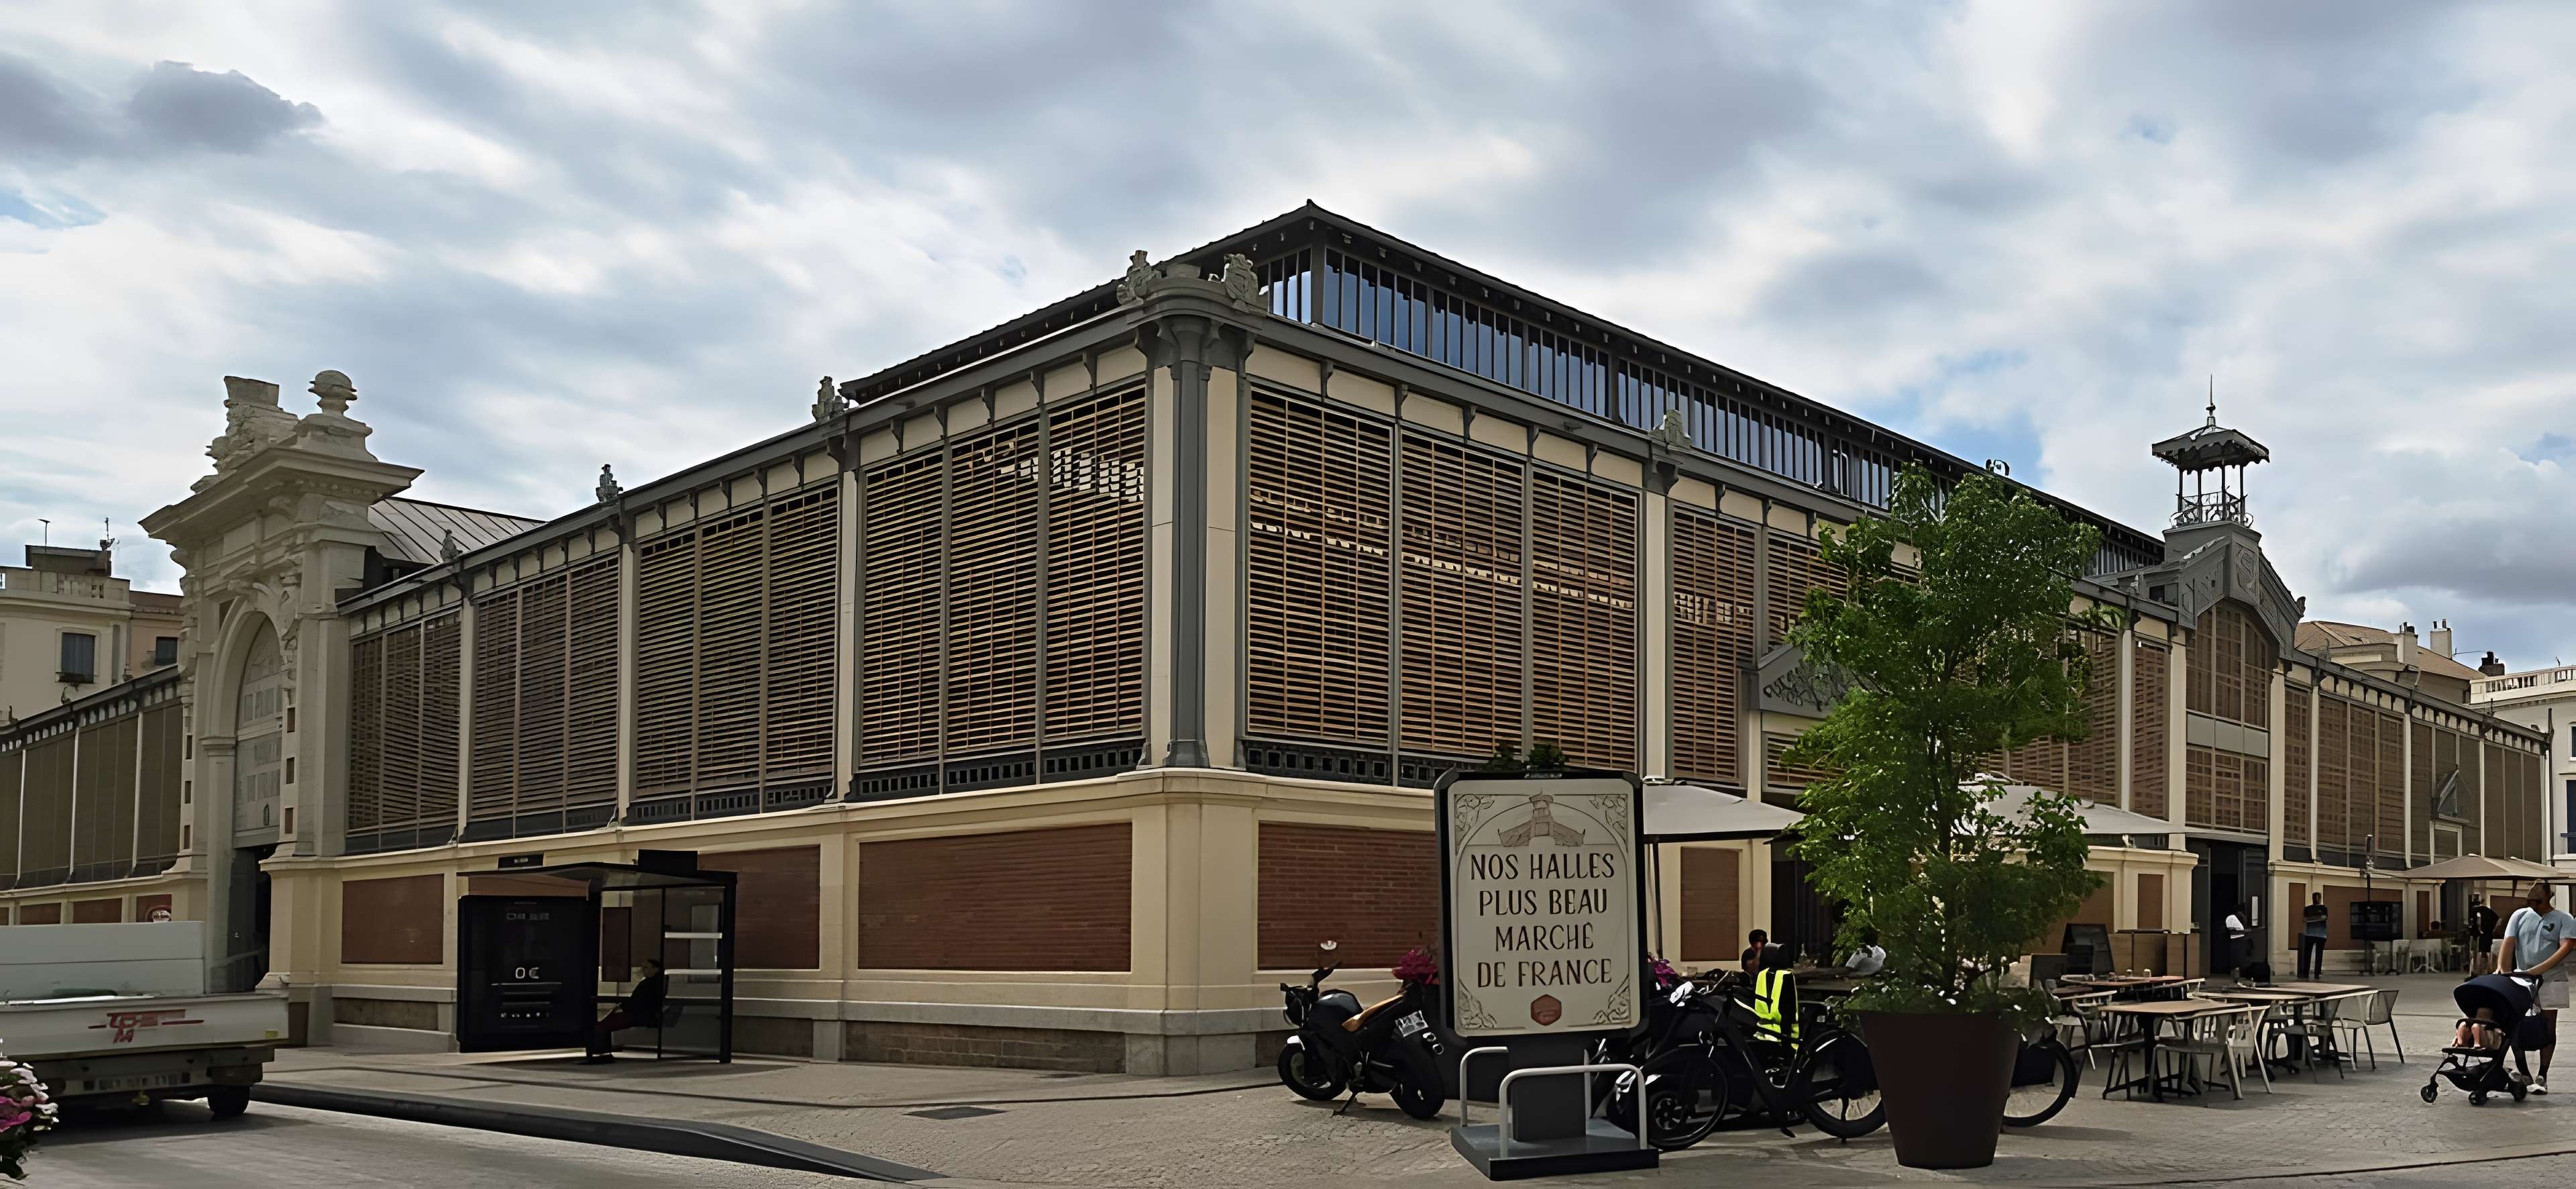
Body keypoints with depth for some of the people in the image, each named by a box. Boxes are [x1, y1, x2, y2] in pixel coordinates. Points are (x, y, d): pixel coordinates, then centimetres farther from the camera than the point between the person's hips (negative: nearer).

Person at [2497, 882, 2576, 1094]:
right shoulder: (2520, 916, 7)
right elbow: (2508, 943, -1)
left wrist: (2540, 969, -25)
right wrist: (2501, 969, -17)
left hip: (2551, 980, -3)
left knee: (2548, 1029, 1)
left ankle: (2542, 1077, 7)